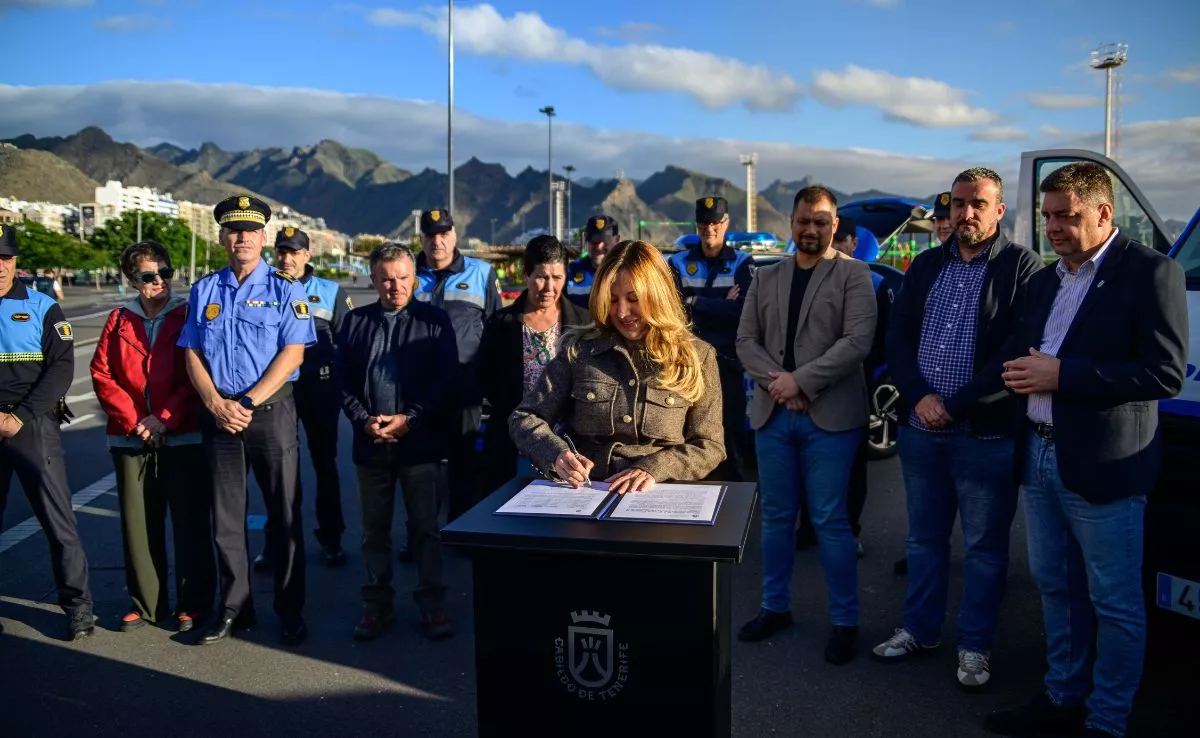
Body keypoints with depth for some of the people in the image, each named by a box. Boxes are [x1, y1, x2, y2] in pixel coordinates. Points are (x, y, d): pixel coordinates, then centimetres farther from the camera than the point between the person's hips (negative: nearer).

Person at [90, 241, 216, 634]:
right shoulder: (119, 320, 9)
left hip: (184, 438, -3)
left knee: (191, 523, 1)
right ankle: (144, 602, 23)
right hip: (130, 440, 3)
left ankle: (193, 604, 13)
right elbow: (102, 375, 5)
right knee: (138, 523, 9)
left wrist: (164, 418, -12)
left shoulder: (189, 316, 0)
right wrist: (134, 420, -6)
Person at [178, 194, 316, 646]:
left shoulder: (285, 288, 0)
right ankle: (234, 607, 22)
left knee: (284, 513, 1)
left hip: (272, 410, -3)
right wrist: (216, 404, -7)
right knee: (226, 515, 9)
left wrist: (248, 403, -14)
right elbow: (192, 354, 8)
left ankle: (290, 611, 12)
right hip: (219, 414, 4)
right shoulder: (204, 290, 11)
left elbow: (293, 353, -8)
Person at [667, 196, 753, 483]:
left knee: (730, 434, 3)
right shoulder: (678, 263, 9)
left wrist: (695, 303, -7)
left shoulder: (742, 263, 5)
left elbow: (742, 311, -10)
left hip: (727, 361, -1)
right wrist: (721, 307, -10)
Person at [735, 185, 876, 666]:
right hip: (772, 414, 4)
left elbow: (857, 342, -11)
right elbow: (746, 340, 7)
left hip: (830, 415, -4)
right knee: (776, 516, 12)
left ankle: (845, 621, 15)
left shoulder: (853, 274, 0)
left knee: (830, 520, 0)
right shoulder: (766, 278, 13)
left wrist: (801, 380, -16)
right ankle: (775, 607, 27)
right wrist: (775, 382, -10)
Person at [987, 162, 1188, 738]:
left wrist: (1062, 374, -19)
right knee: (1056, 588, 17)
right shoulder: (1045, 280, 14)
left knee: (1115, 604, 6)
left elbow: (1166, 373, -17)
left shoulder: (1150, 272, -8)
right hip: (1038, 456, 7)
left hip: (1102, 465, -7)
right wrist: (1022, 371, -2)